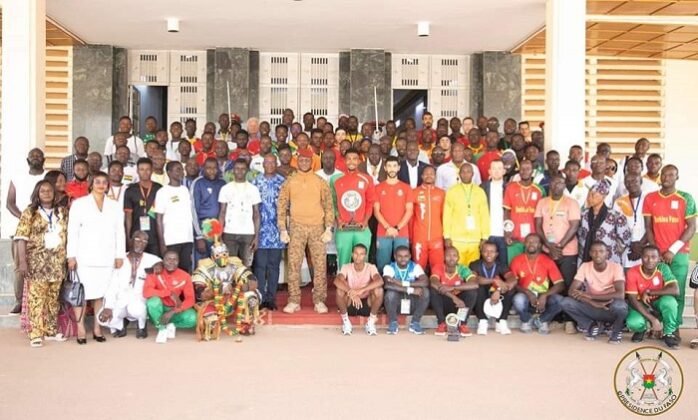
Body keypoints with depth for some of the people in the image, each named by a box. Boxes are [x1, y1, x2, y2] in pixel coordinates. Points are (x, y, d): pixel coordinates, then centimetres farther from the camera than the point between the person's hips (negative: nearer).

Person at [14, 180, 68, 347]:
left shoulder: (63, 212, 10)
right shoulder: (29, 213, 0)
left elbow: (69, 235, 9)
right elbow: (21, 238, -6)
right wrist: (22, 262, -14)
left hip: (58, 262, 4)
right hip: (37, 262, -4)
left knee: (53, 298, 10)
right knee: (36, 298, -6)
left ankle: (51, 330, 20)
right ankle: (36, 334, -3)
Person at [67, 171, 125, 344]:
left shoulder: (115, 206, 14)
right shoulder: (79, 203, 7)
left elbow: (120, 232, 10)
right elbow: (73, 231, 1)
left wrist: (120, 255, 2)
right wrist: (71, 255, -6)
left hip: (106, 257, 2)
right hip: (84, 256, -2)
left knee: (101, 293, 2)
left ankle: (97, 328, 9)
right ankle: (80, 329, -2)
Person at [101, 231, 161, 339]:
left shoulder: (151, 259, 0)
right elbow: (112, 285, -6)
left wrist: (159, 264, -24)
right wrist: (108, 307, -19)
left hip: (139, 299, -2)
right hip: (121, 300, 2)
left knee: (136, 309, -37)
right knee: (104, 317, -26)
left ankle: (141, 327, 0)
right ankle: (119, 326, 11)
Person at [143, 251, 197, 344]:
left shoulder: (185, 276, -11)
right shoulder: (155, 272, -13)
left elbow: (190, 299, -16)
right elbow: (146, 292, -28)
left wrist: (172, 312, -29)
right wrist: (170, 293, -33)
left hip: (175, 310, 1)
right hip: (159, 310, -1)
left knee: (192, 318, -29)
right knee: (153, 300, -35)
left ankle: (170, 325, -1)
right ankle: (162, 328, -13)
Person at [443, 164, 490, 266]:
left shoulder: (480, 192, 9)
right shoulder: (452, 191, 5)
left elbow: (485, 215, 7)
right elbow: (447, 215, 3)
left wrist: (485, 237, 2)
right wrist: (447, 236, -3)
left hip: (475, 239, 1)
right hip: (457, 238, -1)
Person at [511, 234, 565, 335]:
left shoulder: (547, 261, -4)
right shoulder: (517, 260, -3)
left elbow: (560, 284, -11)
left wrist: (544, 295, -26)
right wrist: (528, 293, -23)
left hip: (543, 298, 1)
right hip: (526, 297, -1)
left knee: (559, 300, -30)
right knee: (518, 299, -35)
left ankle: (542, 320, 3)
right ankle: (526, 321, 1)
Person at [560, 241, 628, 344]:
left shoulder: (616, 267, -16)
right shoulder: (585, 266, -8)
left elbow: (620, 294, -29)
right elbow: (572, 291, -15)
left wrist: (590, 296, -29)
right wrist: (594, 303, -29)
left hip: (611, 308, -2)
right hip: (593, 307, 2)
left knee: (620, 305, -38)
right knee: (566, 303, -22)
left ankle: (616, 330, -3)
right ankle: (592, 326, 1)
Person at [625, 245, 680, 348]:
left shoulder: (663, 268, -18)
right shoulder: (632, 273, -20)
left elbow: (675, 290, -30)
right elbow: (632, 300, -22)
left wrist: (649, 292, -28)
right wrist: (653, 319, -29)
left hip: (658, 304, 1)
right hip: (641, 306, 0)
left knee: (669, 301, -34)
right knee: (633, 323, -32)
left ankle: (669, 334, -8)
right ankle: (641, 330, 9)